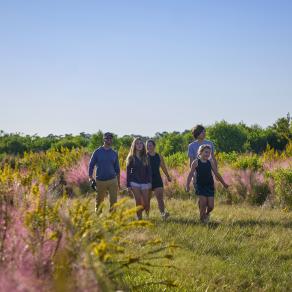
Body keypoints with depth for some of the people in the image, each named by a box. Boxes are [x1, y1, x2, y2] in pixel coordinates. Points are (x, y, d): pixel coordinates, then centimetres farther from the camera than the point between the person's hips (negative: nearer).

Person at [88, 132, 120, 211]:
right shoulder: (97, 152, 2)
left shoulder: (114, 153, 9)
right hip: (100, 181, -1)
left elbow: (117, 169, 14)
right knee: (99, 201, 7)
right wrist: (91, 179, -5)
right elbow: (91, 165, 4)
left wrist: (118, 183, 12)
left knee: (113, 201, -5)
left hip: (112, 181, 1)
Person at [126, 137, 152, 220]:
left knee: (146, 203, -1)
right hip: (135, 183, -2)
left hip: (145, 182, 2)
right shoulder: (131, 157, 2)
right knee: (139, 202, -5)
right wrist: (128, 185, -3)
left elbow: (149, 171, 9)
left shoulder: (145, 157, 9)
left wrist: (150, 182, 1)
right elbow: (128, 172, 2)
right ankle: (139, 218, 0)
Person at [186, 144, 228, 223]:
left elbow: (216, 174, 12)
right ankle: (202, 218, 8)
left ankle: (207, 214, 30)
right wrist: (187, 186, -12)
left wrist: (224, 183, 12)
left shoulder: (210, 162, 5)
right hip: (200, 186, -3)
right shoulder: (196, 162, -3)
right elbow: (190, 174, -4)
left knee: (211, 206, -3)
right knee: (203, 203, -14)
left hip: (210, 186, 3)